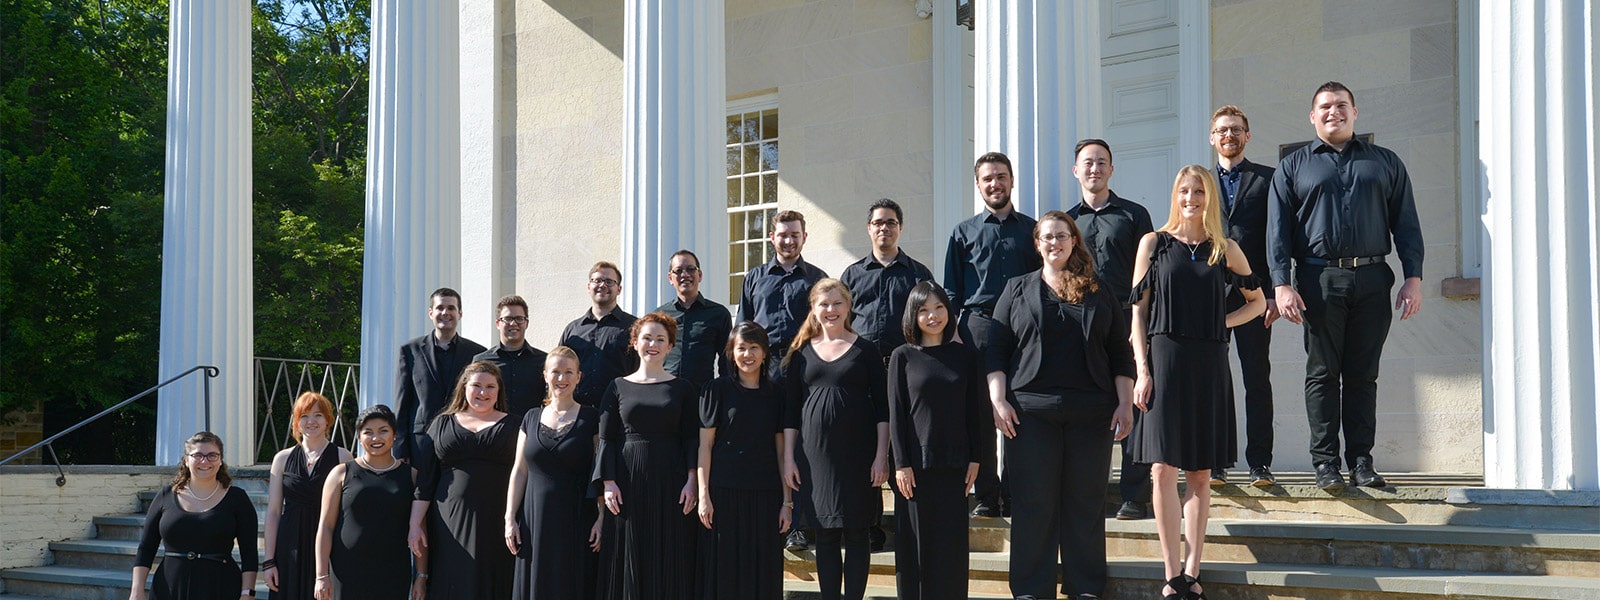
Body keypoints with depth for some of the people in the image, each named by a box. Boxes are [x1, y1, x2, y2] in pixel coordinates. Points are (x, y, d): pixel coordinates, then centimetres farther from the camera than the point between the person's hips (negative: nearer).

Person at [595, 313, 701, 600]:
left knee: (669, 562, 1)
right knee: (628, 561, 2)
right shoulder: (618, 387, 7)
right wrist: (608, 482, -6)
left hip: (670, 484, 0)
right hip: (628, 482, 0)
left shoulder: (683, 389, 7)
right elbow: (606, 438, 4)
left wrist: (691, 481, -8)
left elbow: (691, 439, 3)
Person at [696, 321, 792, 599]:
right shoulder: (717, 389, 2)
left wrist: (787, 501, 3)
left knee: (763, 572, 3)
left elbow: (781, 451, 9)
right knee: (724, 569, -1)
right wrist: (704, 495, -8)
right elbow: (704, 445, -1)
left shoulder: (775, 394, 9)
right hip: (724, 491, -2)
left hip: (764, 493, 2)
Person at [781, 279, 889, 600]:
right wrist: (788, 458, 4)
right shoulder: (801, 352, 9)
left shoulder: (865, 350, 3)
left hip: (858, 453, -2)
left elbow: (882, 407, 1)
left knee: (856, 533, 1)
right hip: (815, 454, 2)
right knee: (825, 534, 5)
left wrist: (881, 455, -6)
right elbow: (791, 410, 10)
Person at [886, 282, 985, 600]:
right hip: (915, 464, -1)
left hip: (953, 465, 1)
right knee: (914, 541, 2)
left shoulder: (964, 356, 6)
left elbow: (976, 411, 8)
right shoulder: (903, 357, 2)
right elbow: (895, 413, -1)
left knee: (951, 544, 3)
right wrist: (901, 463, -7)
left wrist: (974, 458, 2)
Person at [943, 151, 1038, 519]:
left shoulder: (1031, 230, 14)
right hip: (978, 327, 0)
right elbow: (951, 290, 11)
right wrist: (952, 332, -1)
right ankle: (986, 497, 1)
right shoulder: (964, 233, 14)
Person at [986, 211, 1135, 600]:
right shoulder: (1017, 291, 10)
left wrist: (1125, 404, 2)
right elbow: (997, 350, 6)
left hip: (1091, 414, 1)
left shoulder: (1099, 293, 11)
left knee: (1086, 502, 4)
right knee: (1033, 502, 0)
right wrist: (998, 400, -4)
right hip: (1031, 411, -1)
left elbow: (1121, 353, 10)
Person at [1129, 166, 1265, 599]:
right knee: (1163, 470, -8)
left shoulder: (1225, 251, 10)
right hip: (1164, 360, -2)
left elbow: (1257, 301, 21)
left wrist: (1224, 322, 4)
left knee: (1200, 473, 5)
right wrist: (1142, 370, -5)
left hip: (1208, 367, 2)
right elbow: (1138, 310, 3)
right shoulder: (1154, 244, 6)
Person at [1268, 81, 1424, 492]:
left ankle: (1361, 461, 7)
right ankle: (1325, 462, 2)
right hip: (1319, 280, -1)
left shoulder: (1385, 163, 16)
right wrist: (1282, 284, -6)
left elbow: (1406, 223, 12)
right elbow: (1278, 230, 6)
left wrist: (1413, 277, 1)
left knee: (1363, 375, 3)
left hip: (1371, 281, 1)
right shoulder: (1293, 167, 13)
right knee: (1322, 373, 0)